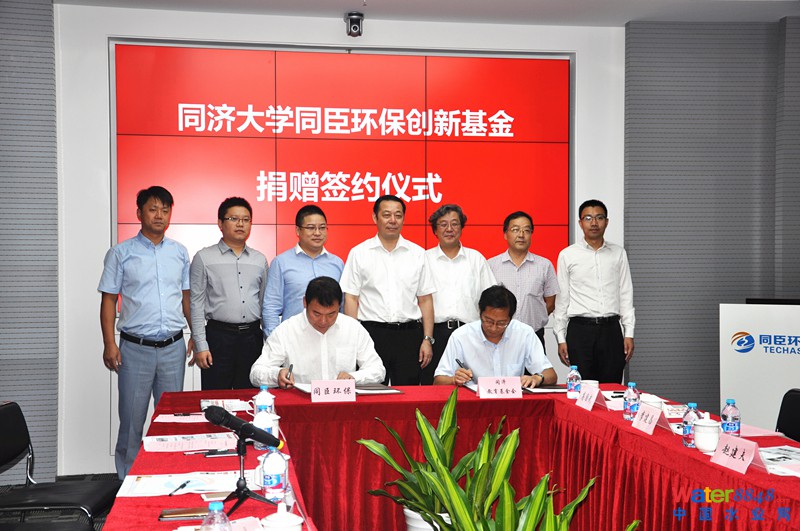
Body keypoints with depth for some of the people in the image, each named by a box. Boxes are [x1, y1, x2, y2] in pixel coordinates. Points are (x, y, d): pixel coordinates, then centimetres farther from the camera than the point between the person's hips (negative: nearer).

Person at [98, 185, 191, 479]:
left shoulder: (179, 252, 9)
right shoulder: (121, 253, -1)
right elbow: (108, 300, -1)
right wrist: (109, 344, -8)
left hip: (173, 347, 3)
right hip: (135, 348, -3)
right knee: (132, 417, 3)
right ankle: (127, 478, 15)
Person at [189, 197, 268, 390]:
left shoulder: (260, 260, 13)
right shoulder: (204, 258, 2)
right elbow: (196, 304, -1)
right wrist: (200, 346, -7)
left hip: (252, 337, 3)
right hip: (218, 335, -3)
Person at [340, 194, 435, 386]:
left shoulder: (418, 254, 9)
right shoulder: (359, 253, 4)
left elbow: (425, 300, 9)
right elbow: (351, 298, 2)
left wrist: (427, 339, 1)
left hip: (409, 334, 2)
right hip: (372, 332, -1)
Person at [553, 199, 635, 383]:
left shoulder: (619, 254, 9)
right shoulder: (567, 255, 4)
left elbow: (626, 294, 8)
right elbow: (561, 299, 5)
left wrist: (629, 333, 2)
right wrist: (560, 338, 2)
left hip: (611, 329, 2)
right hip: (580, 329, -1)